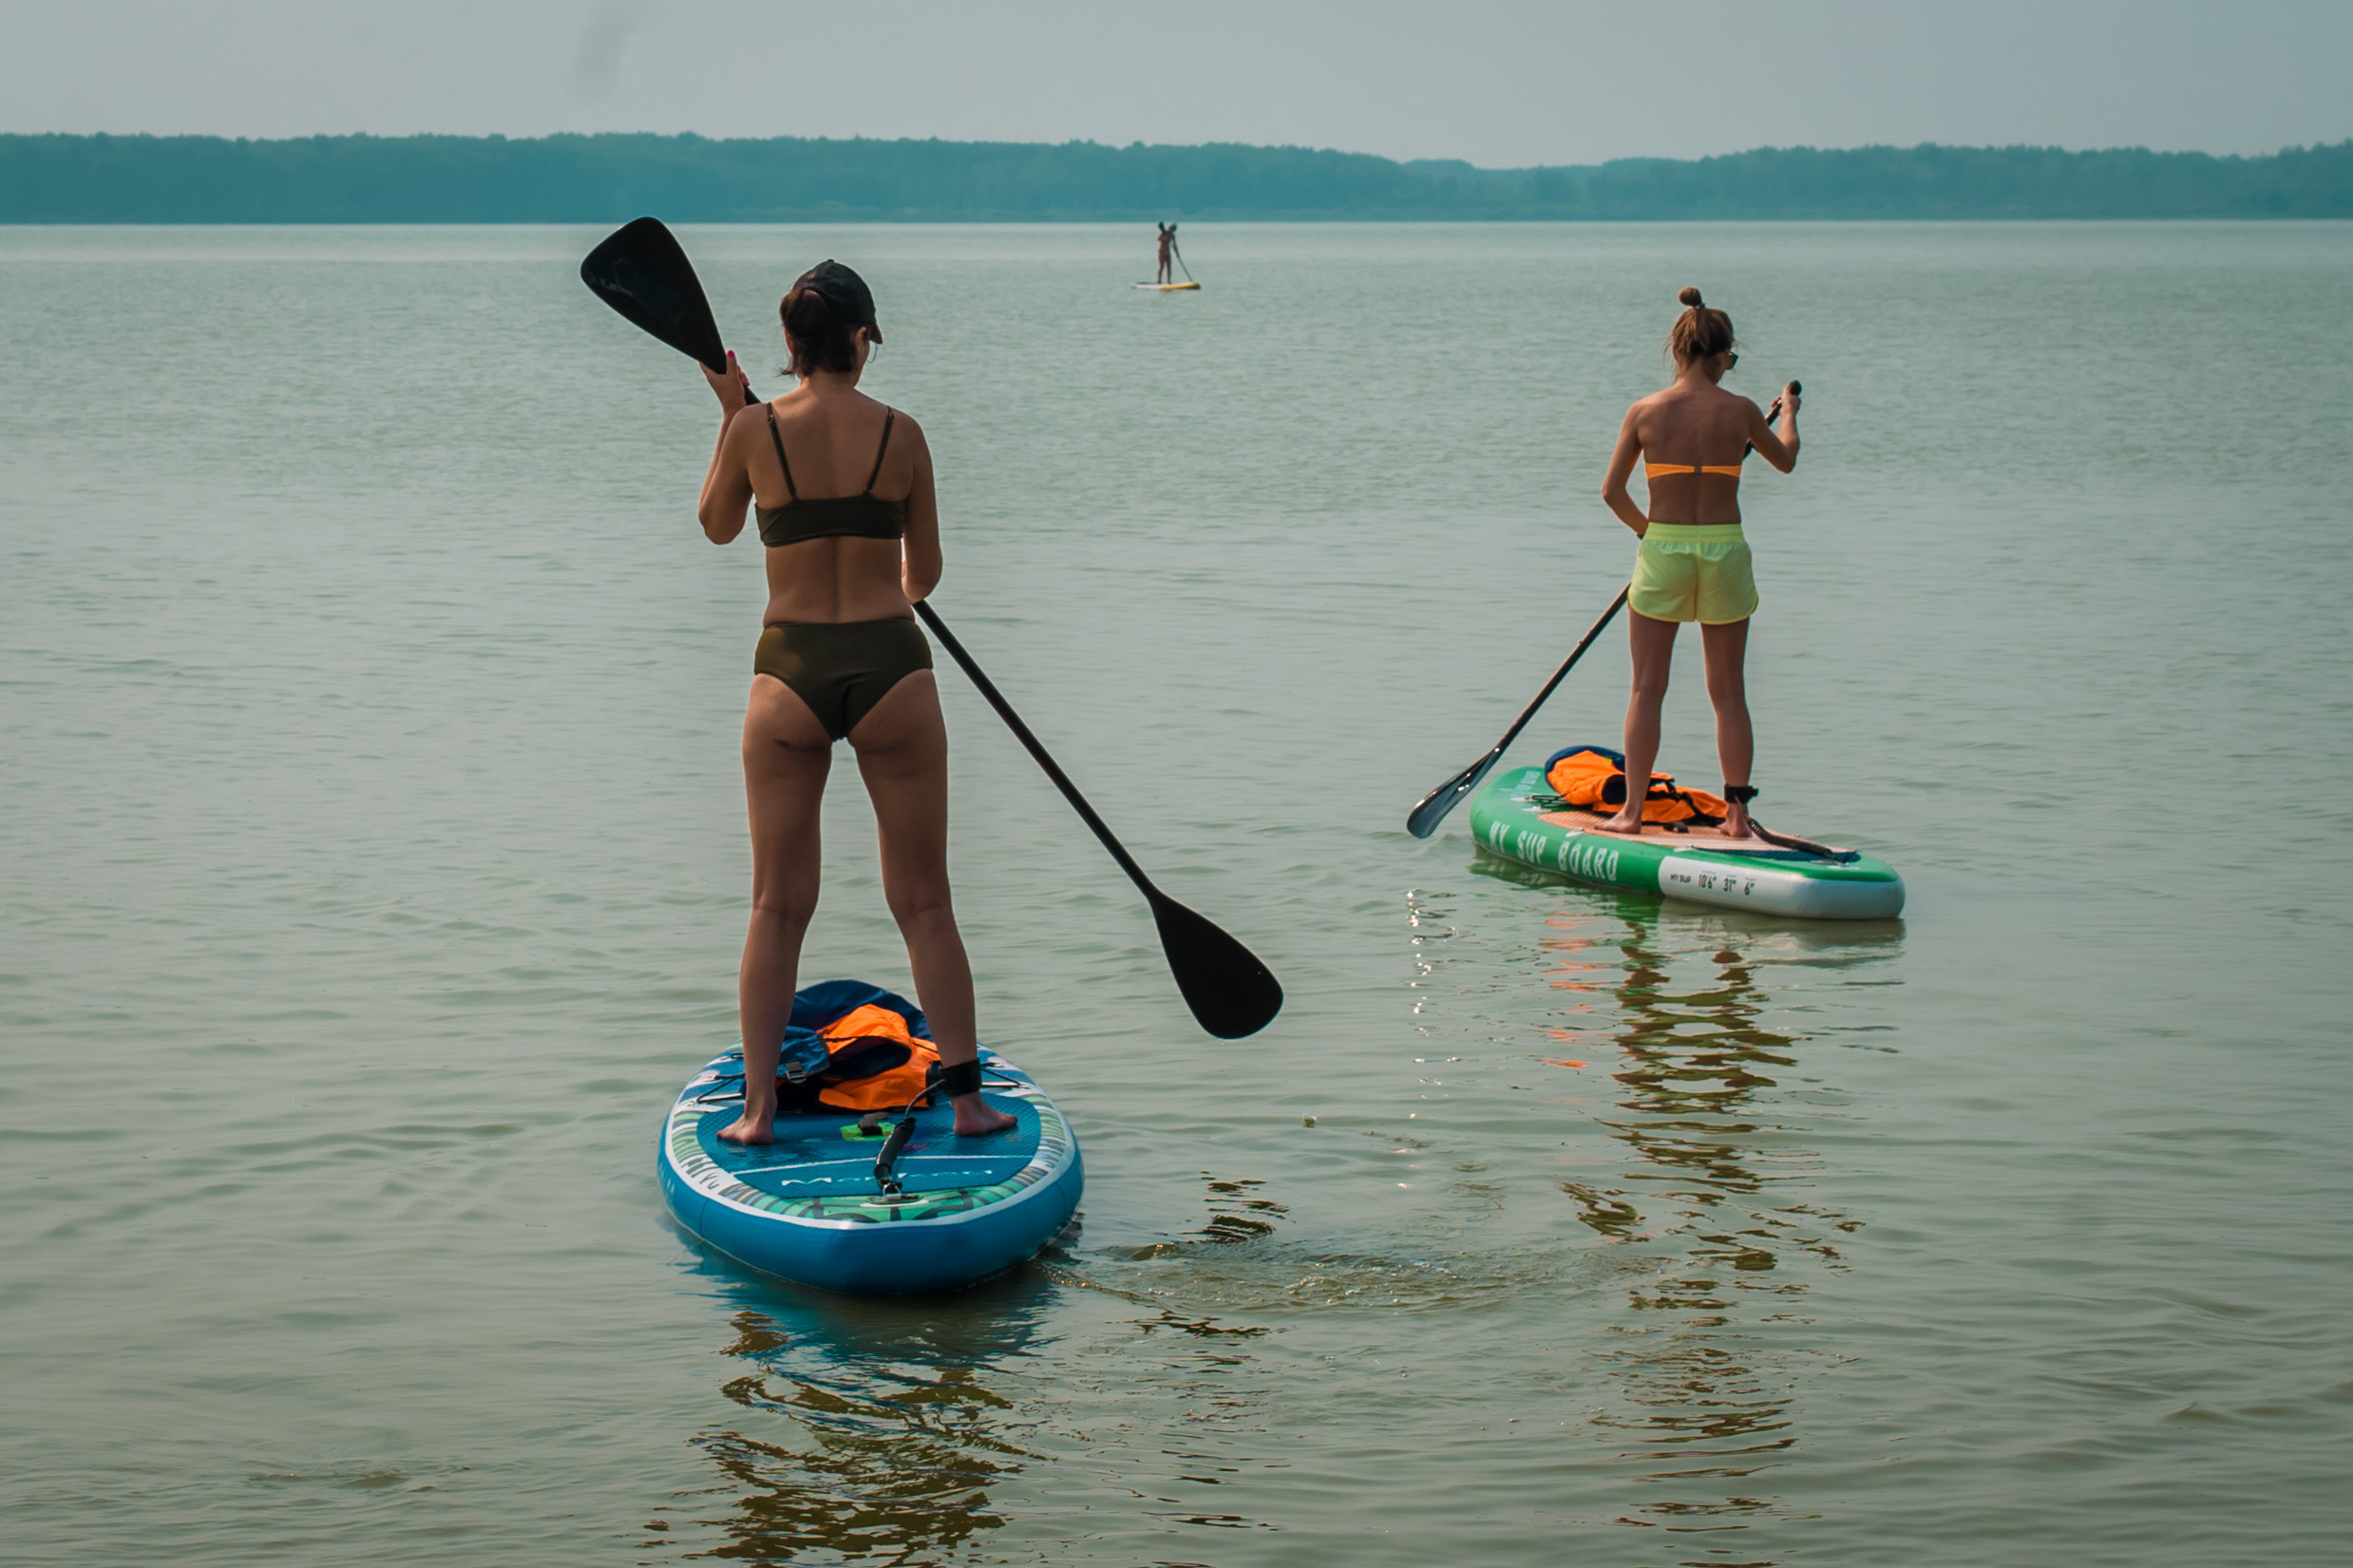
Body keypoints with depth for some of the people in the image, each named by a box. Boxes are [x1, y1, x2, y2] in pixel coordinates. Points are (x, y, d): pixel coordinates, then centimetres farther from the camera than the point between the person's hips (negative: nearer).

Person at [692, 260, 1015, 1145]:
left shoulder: (755, 430, -4)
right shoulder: (901, 435, -3)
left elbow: (716, 526, 15)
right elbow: (925, 575, 8)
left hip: (789, 674, 0)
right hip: (891, 669, 0)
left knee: (778, 906, 10)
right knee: (924, 902, 9)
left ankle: (758, 1106, 8)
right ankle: (966, 1097, 10)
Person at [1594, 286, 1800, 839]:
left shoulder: (1644, 412, -6)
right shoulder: (1740, 410, -5)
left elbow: (1612, 491, -1)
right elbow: (1785, 461, 14)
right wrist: (1788, 413, 34)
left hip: (1662, 553, 0)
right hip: (1725, 552, 0)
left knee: (1647, 689, 7)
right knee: (1729, 692, 9)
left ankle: (1632, 811, 7)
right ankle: (1738, 812, 10)